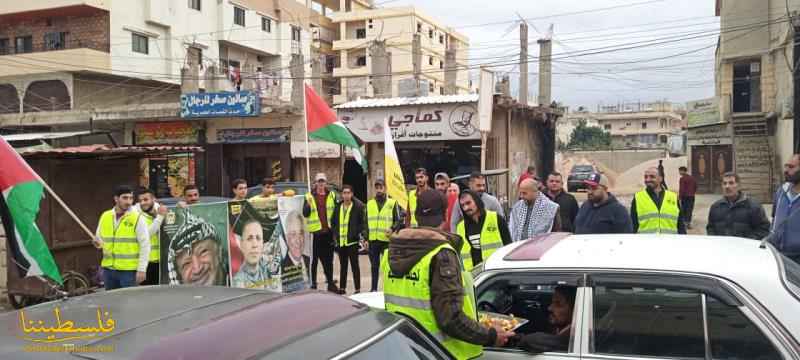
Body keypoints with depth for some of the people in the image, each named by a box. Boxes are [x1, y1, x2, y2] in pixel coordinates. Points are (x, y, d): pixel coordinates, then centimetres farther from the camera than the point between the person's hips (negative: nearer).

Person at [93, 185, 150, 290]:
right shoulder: (105, 216, 7)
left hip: (129, 270, -5)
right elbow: (99, 237, 21)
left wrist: (142, 269, -12)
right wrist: (98, 243, -4)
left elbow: (145, 245, -8)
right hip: (108, 269, 5)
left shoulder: (137, 218, -7)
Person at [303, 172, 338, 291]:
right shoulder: (309, 196, 3)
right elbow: (305, 214, -3)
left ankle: (330, 283, 15)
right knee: (314, 259, 4)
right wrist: (308, 205, -20)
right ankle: (313, 283, 11)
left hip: (329, 231, 2)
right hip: (316, 232, -2)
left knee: (329, 259, 8)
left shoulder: (332, 195, 9)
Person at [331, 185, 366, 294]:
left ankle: (357, 289, 7)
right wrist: (335, 235, 8)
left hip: (352, 240, -4)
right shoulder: (338, 207, 9)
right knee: (343, 265, 14)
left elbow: (363, 222, -4)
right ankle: (342, 287, 22)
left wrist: (363, 236, -12)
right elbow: (333, 222, 16)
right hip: (340, 241, 5)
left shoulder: (358, 206, -4)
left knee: (354, 265, 1)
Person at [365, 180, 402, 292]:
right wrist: (366, 238, 7)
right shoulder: (369, 204, 13)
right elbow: (366, 222, 15)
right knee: (374, 265, 10)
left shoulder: (392, 203, 2)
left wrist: (392, 229, -18)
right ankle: (374, 288, 19)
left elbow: (398, 221, 2)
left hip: (387, 239, -3)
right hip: (373, 239, 3)